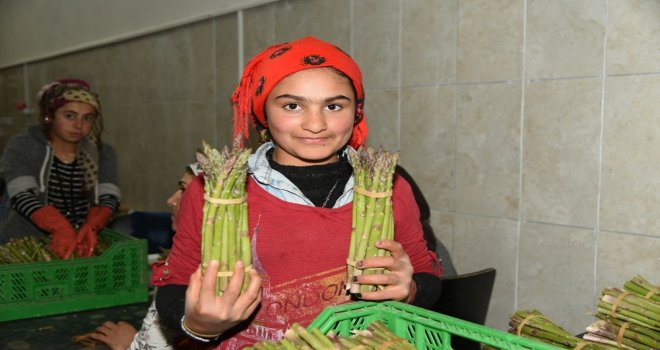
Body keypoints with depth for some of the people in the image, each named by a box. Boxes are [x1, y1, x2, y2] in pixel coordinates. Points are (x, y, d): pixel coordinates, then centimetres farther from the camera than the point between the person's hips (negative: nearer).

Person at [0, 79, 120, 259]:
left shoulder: (103, 153, 6)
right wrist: (61, 228, -30)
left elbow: (108, 198, -5)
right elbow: (21, 196, -14)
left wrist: (90, 226, -25)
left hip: (82, 245, 2)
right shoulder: (21, 147, -1)